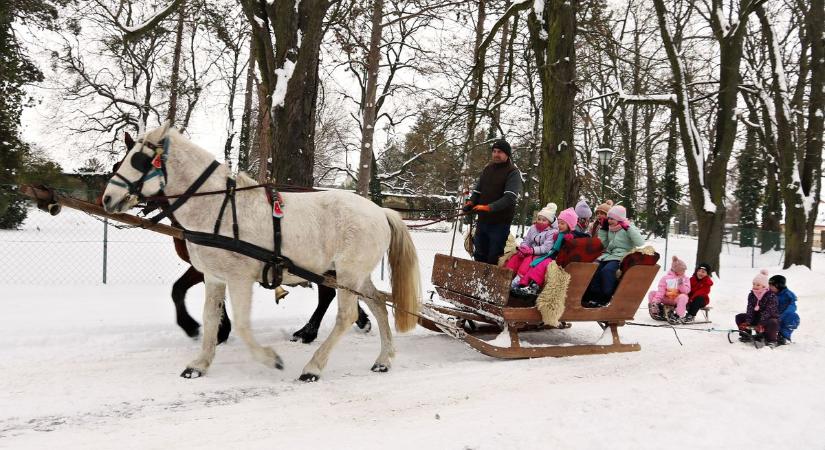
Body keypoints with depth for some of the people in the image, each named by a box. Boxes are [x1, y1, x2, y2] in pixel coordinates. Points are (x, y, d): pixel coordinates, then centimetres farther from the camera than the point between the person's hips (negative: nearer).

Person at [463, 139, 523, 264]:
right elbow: (477, 191, 19)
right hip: (482, 221, 6)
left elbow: (510, 197, -21)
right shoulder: (487, 170, 12)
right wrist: (471, 202, -3)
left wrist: (489, 207, -31)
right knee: (479, 256, 13)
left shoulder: (513, 173, -8)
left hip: (500, 223, -6)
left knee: (494, 259, -2)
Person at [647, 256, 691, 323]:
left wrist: (681, 284, -26)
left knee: (683, 297, -36)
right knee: (652, 293, -13)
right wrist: (656, 300, -23)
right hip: (666, 298, 1)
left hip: (677, 299, -1)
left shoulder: (685, 279, 3)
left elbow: (686, 291, -8)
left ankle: (678, 316, -32)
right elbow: (661, 291, -9)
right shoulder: (666, 278, -1)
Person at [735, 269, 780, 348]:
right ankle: (746, 336, 6)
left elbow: (767, 311, -28)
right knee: (739, 317, -5)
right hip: (756, 317, 6)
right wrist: (748, 322, -26)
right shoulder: (751, 295, -1)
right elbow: (750, 309, -11)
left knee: (772, 323, -40)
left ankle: (771, 341, -15)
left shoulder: (771, 296, -19)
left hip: (769, 318, -6)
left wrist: (761, 324, -38)